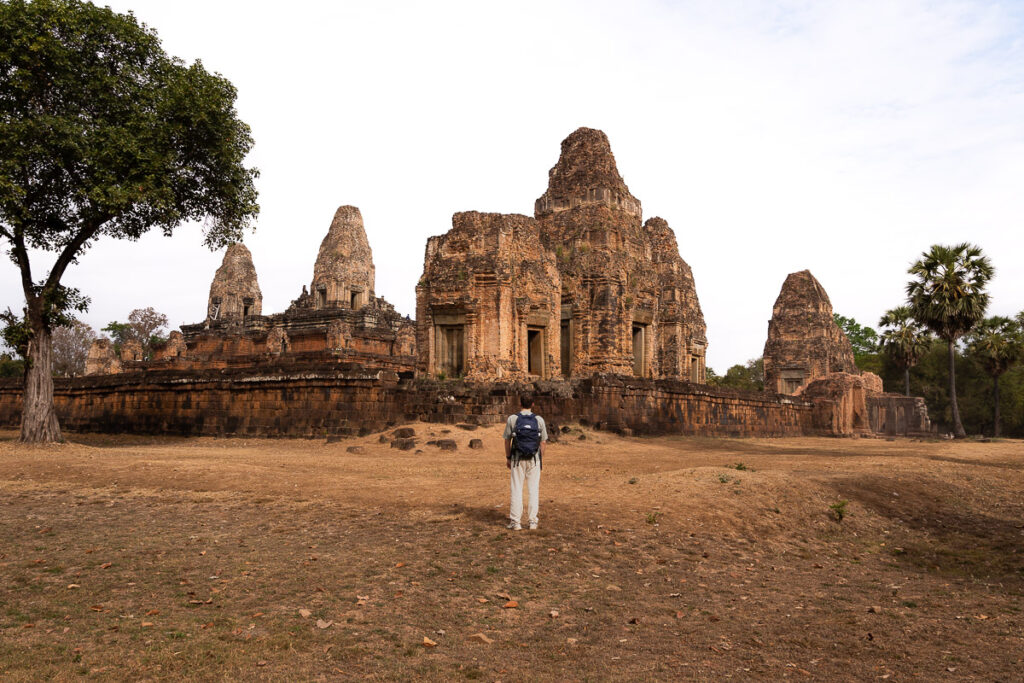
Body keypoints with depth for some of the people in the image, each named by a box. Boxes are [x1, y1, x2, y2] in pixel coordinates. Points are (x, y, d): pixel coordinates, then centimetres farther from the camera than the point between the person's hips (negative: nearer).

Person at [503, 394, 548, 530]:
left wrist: (507, 458, 10)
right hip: (534, 459, 1)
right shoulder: (539, 420, -2)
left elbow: (507, 440, -1)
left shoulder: (512, 419, -5)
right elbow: (543, 441, 2)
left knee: (516, 490, 4)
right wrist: (541, 457, 14)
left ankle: (515, 522, 4)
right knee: (533, 490, 7)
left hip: (517, 459, -1)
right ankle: (532, 521, 9)